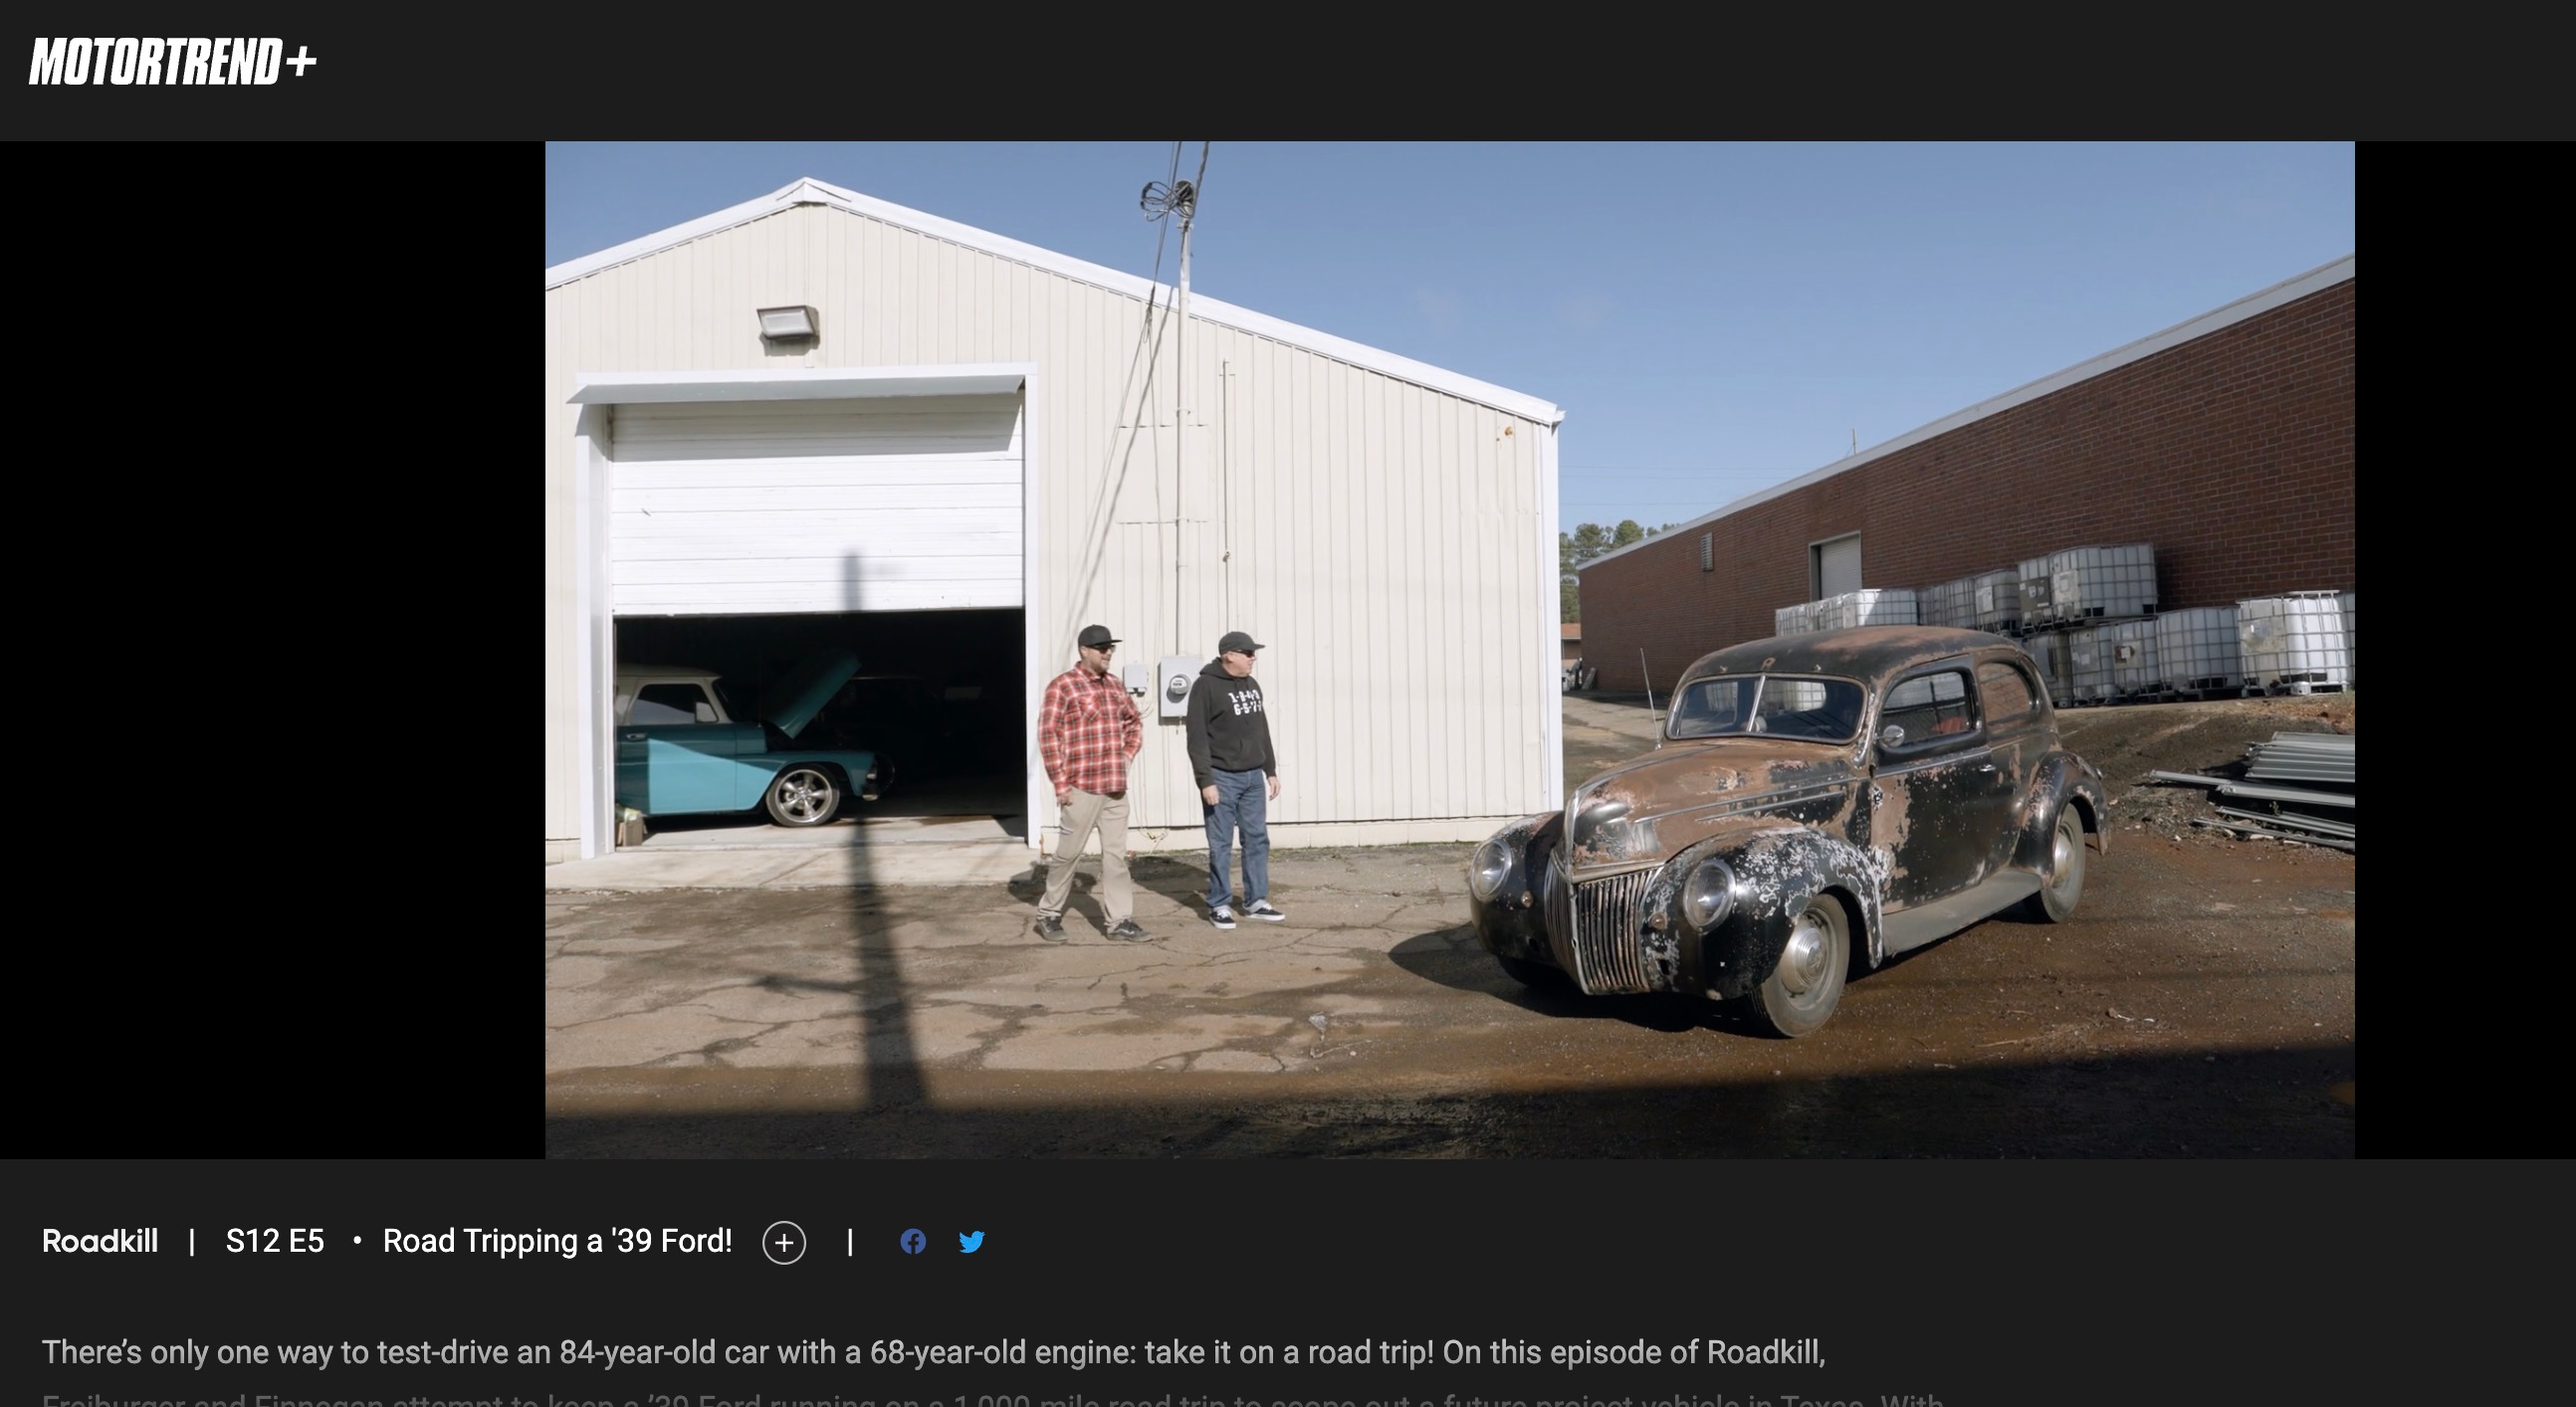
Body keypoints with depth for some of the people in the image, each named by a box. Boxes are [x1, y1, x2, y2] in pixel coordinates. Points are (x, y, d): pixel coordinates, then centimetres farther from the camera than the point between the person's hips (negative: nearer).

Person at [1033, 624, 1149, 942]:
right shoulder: (1062, 686, -7)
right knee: (1068, 852, 3)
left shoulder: (1115, 686, 13)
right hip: (1081, 787, -6)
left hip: (1116, 787, 6)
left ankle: (1120, 921, 11)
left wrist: (1127, 757, 14)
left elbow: (1134, 722, 28)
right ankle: (1049, 914, 19)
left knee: (1116, 855, 6)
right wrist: (1060, 783, -12)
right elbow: (1048, 735, -11)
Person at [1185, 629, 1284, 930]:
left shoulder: (1252, 685, 13)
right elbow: (1197, 739, -13)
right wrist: (1205, 781, -18)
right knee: (1221, 845, 0)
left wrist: (1271, 771, 15)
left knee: (1257, 840, 8)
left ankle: (1256, 901, 16)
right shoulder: (1206, 686, -10)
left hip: (1253, 777, 7)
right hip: (1222, 778, -7)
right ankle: (1220, 905, 9)